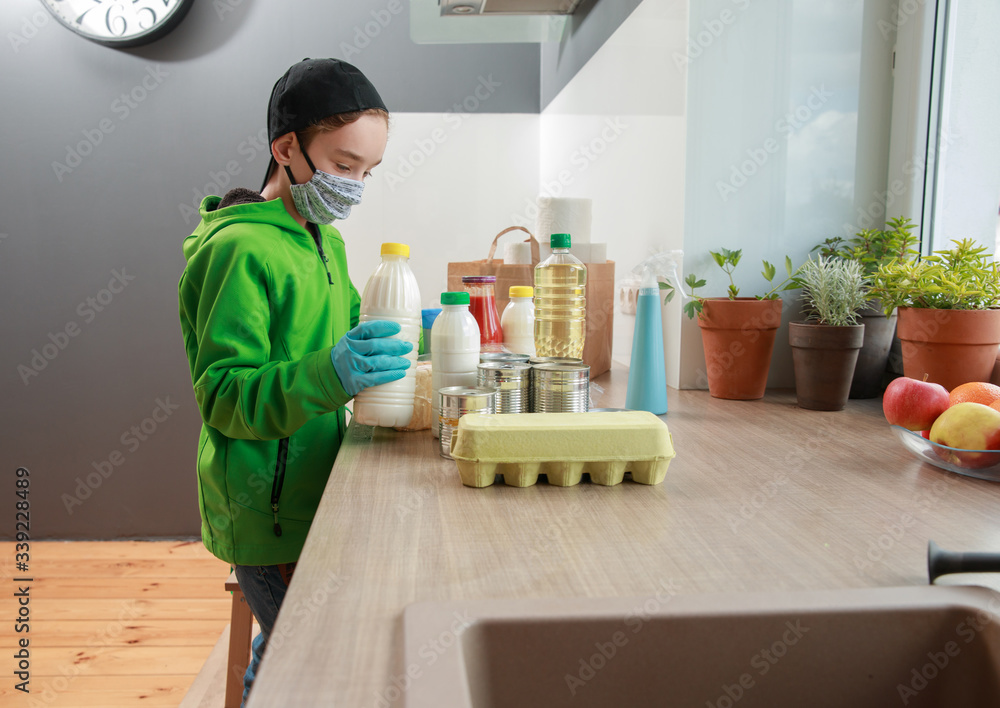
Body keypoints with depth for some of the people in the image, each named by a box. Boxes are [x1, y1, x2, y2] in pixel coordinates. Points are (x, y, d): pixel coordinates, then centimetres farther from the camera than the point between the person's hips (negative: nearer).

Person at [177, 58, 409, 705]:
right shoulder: (241, 248, -17)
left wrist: (389, 342, 5)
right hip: (267, 513, -8)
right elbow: (223, 395, -22)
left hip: (308, 498, 8)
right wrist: (330, 374, -36)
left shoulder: (326, 242, 11)